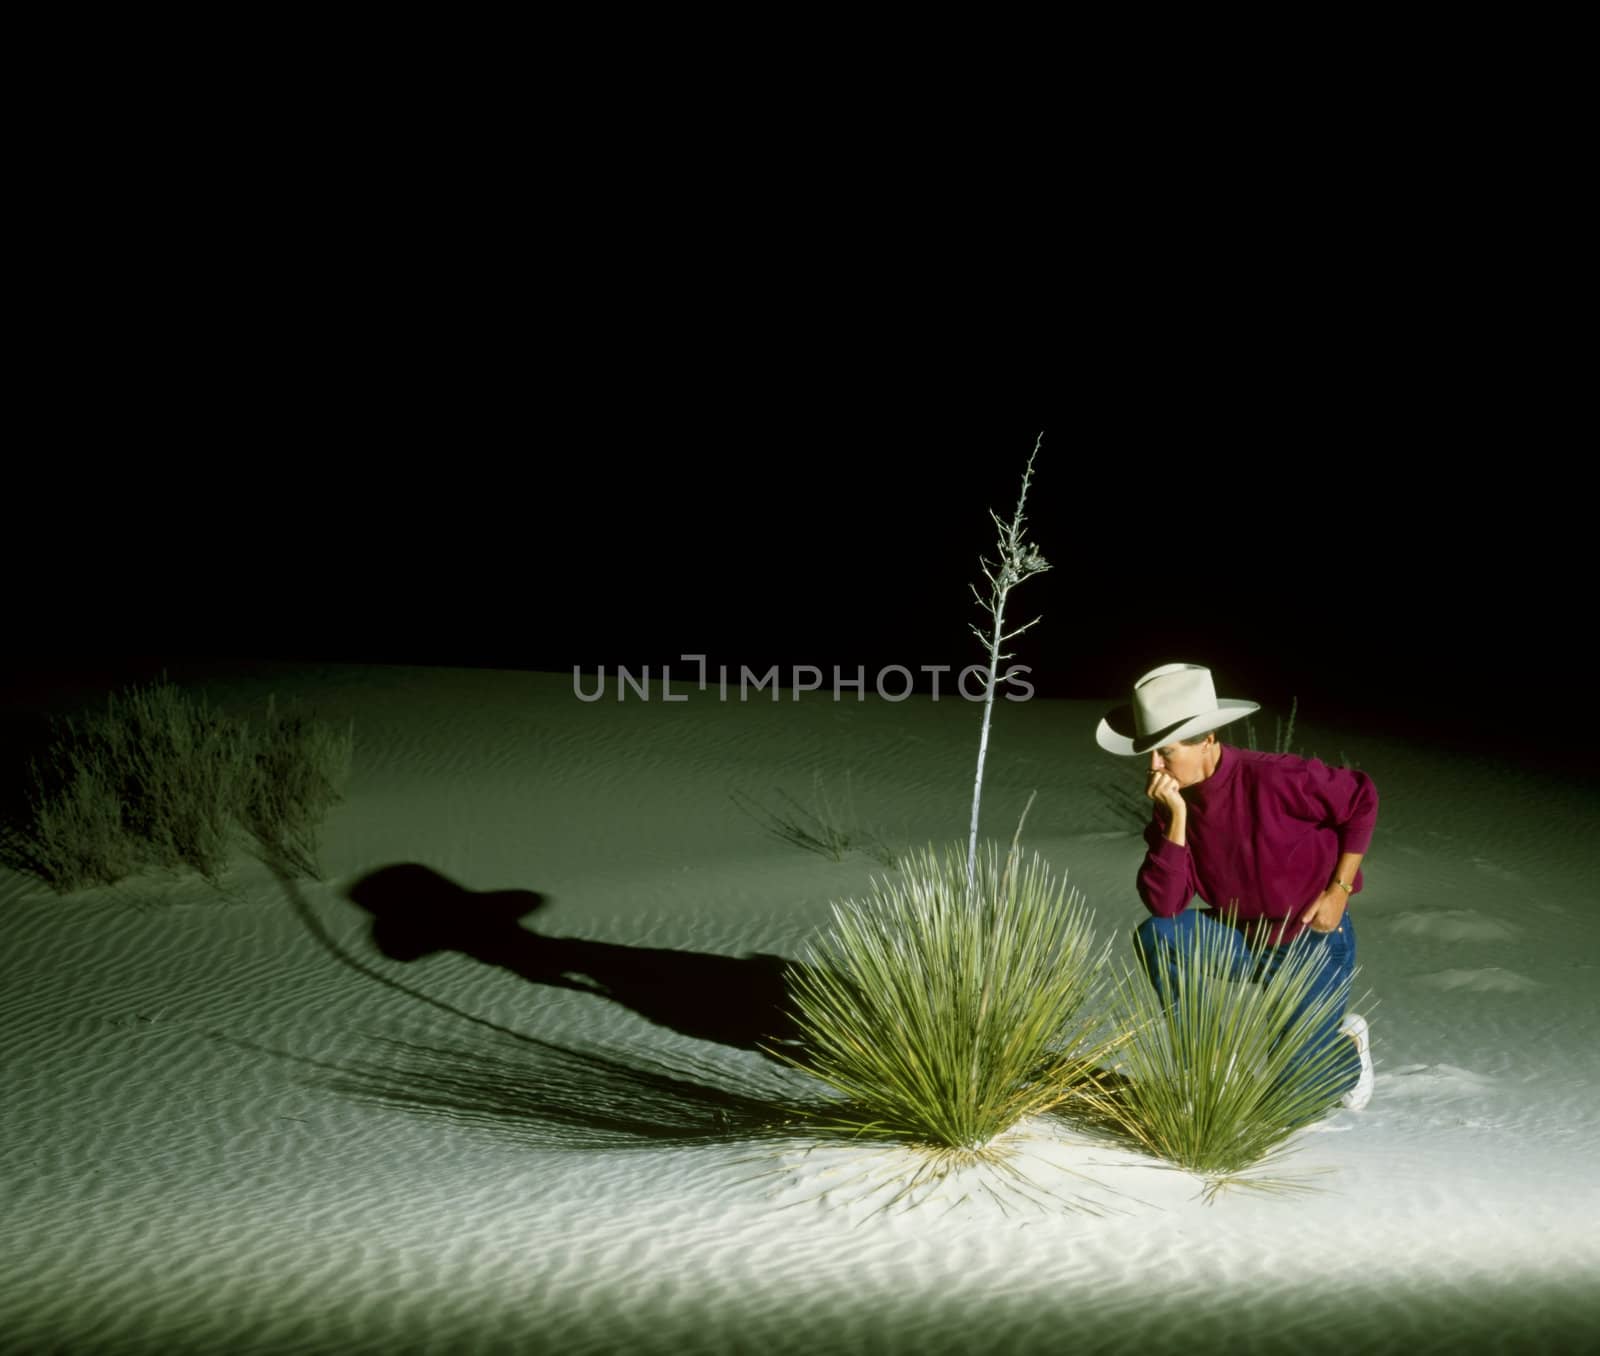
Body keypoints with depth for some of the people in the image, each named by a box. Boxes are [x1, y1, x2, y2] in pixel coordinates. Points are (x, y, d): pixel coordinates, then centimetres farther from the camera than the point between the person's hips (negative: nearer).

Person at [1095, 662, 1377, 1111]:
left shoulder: (1272, 777, -26)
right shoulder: (1173, 800, -10)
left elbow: (1361, 798, -12)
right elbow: (1163, 903, -19)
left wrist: (1339, 889, -12)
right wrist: (1176, 816, -27)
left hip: (1316, 940, -5)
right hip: (1240, 936, 5)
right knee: (1155, 936, -21)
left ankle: (1347, 1045, 28)